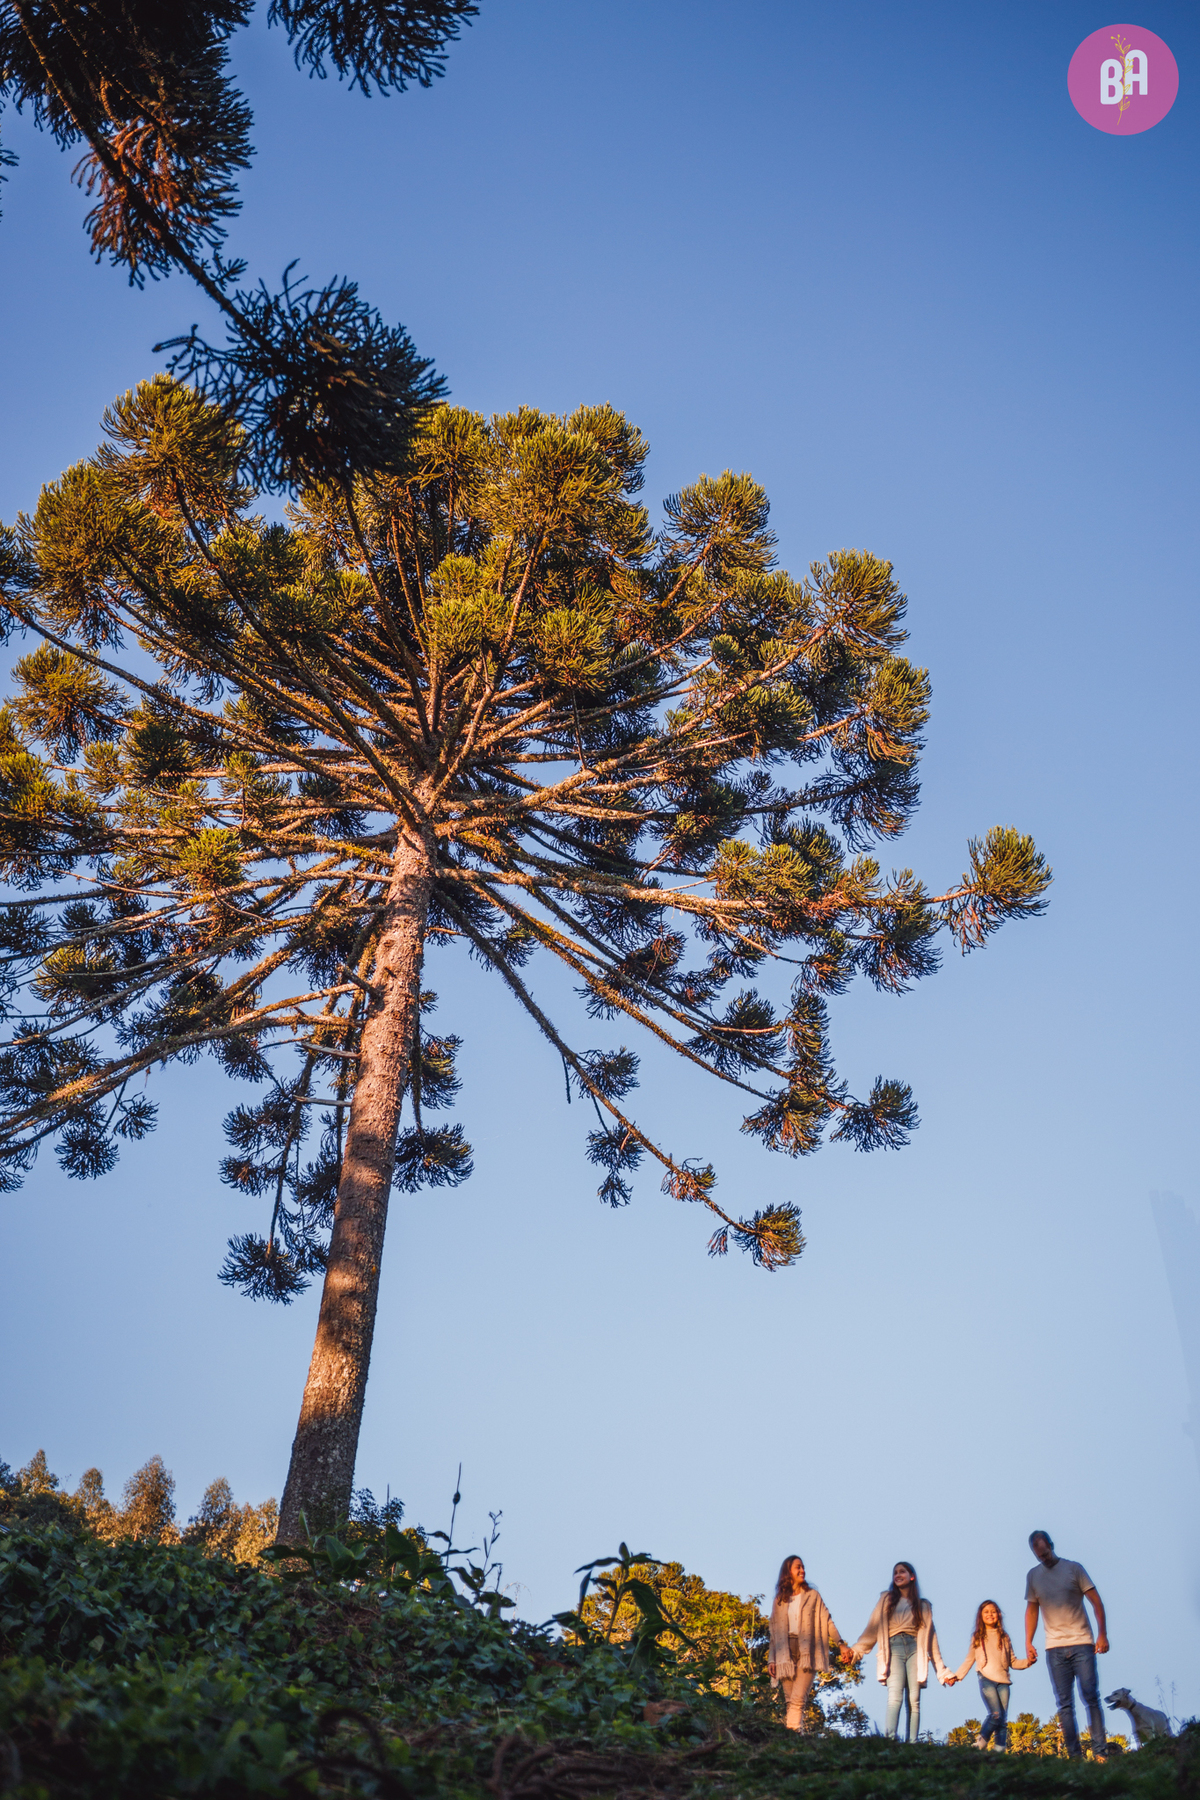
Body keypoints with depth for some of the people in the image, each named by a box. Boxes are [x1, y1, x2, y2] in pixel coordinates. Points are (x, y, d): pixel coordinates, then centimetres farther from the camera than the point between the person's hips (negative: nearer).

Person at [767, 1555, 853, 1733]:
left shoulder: (812, 1595, 10)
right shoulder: (780, 1600, 14)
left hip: (806, 1653, -2)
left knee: (798, 1700, -16)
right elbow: (774, 1632, 14)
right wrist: (771, 1659, 7)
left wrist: (841, 1643, -7)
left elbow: (826, 1621, 4)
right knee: (790, 1703, -2)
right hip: (786, 1655, 2)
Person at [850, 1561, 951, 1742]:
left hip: (915, 1649, 2)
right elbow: (873, 1628, 9)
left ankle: (913, 1744, -9)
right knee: (895, 1695, -20)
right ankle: (889, 1740, -32)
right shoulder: (886, 1599, 18)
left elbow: (930, 1638, 19)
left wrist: (941, 1670, 13)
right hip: (894, 1648, -2)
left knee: (914, 1700, -8)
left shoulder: (923, 1606, 21)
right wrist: (857, 1649, -5)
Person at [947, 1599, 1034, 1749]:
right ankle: (980, 1746, -5)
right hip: (986, 1680, -3)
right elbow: (969, 1660, 15)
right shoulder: (977, 1637, 12)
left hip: (1003, 1681, 3)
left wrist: (1028, 1662, -2)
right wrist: (956, 1676, 7)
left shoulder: (1004, 1637, 17)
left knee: (1003, 1720, -4)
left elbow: (1012, 1662, 16)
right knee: (995, 1714, -18)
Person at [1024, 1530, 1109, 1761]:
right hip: (1054, 1647, 3)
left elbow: (1096, 1601, 0)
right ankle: (1074, 1755, 4)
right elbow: (1031, 1609, 14)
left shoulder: (1073, 1568, 0)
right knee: (1064, 1704, 1)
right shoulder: (1033, 1575, 9)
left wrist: (1102, 1634, -8)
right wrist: (1028, 1642, 8)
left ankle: (1099, 1752, 1)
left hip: (1081, 1642, -3)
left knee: (1091, 1698, -5)